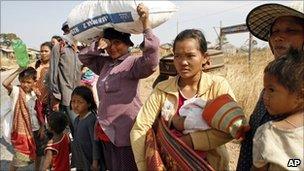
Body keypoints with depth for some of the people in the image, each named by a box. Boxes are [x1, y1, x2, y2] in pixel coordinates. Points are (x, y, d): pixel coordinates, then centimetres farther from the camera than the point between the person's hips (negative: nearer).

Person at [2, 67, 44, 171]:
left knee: (38, 153, 21)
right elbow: (5, 83, -34)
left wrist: (42, 127, 1)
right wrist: (18, 71, -29)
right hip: (20, 130, -5)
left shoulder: (35, 94, 0)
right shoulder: (16, 91, -13)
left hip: (35, 129, 5)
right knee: (19, 156, 2)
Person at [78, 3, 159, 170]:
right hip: (106, 131, 8)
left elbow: (150, 62, -30)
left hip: (125, 132, -7)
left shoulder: (132, 63, -12)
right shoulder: (105, 64, 10)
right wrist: (97, 46, -3)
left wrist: (146, 23, -35)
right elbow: (83, 57, 19)